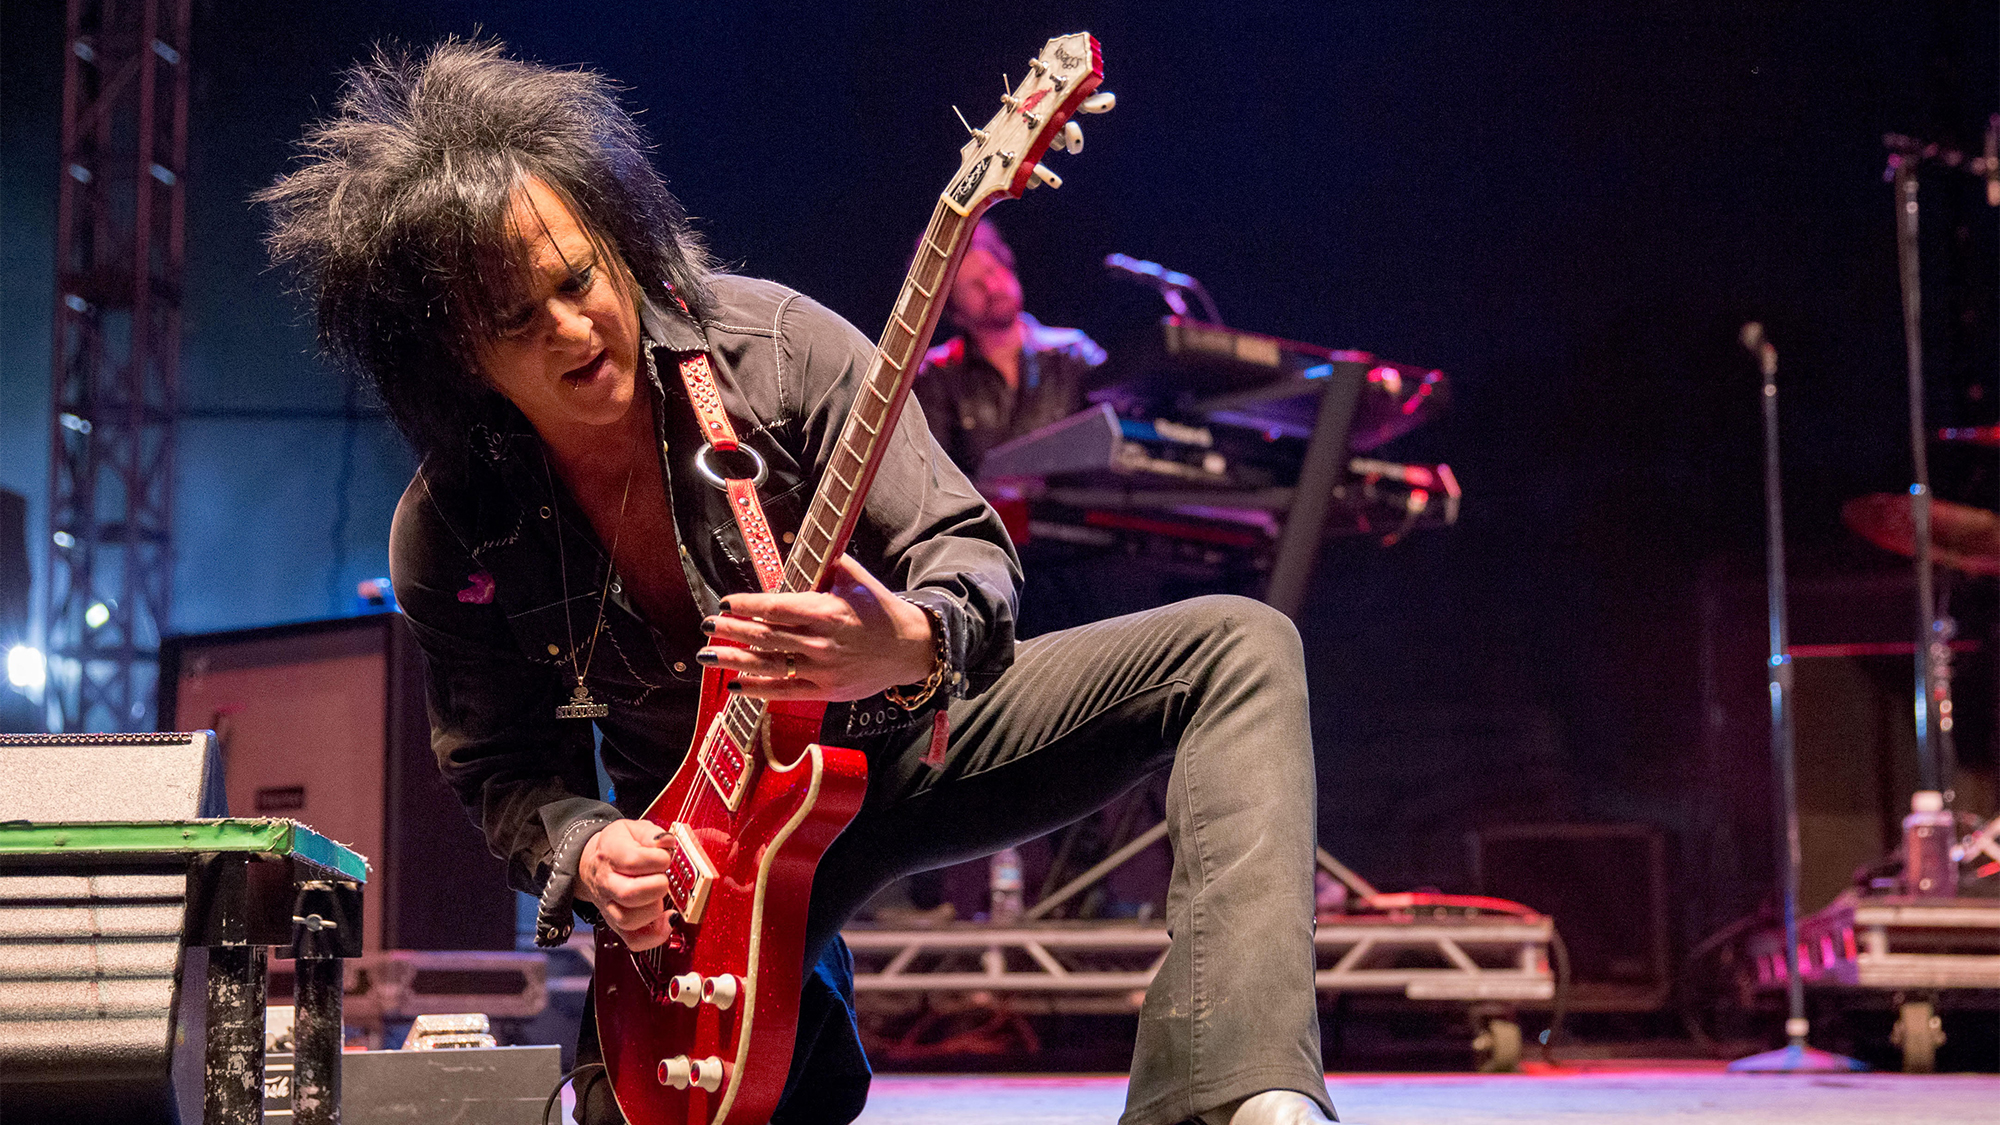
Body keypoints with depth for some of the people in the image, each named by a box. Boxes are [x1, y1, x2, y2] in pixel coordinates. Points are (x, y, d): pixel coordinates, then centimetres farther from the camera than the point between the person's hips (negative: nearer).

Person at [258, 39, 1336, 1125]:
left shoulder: (774, 348, -18)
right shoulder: (447, 543, -13)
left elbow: (963, 544, -15)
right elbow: (504, 763, 0)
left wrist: (916, 643, -40)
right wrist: (583, 853, -23)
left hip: (902, 731, 0)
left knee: (1237, 648, -21)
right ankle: (806, 1014, 17)